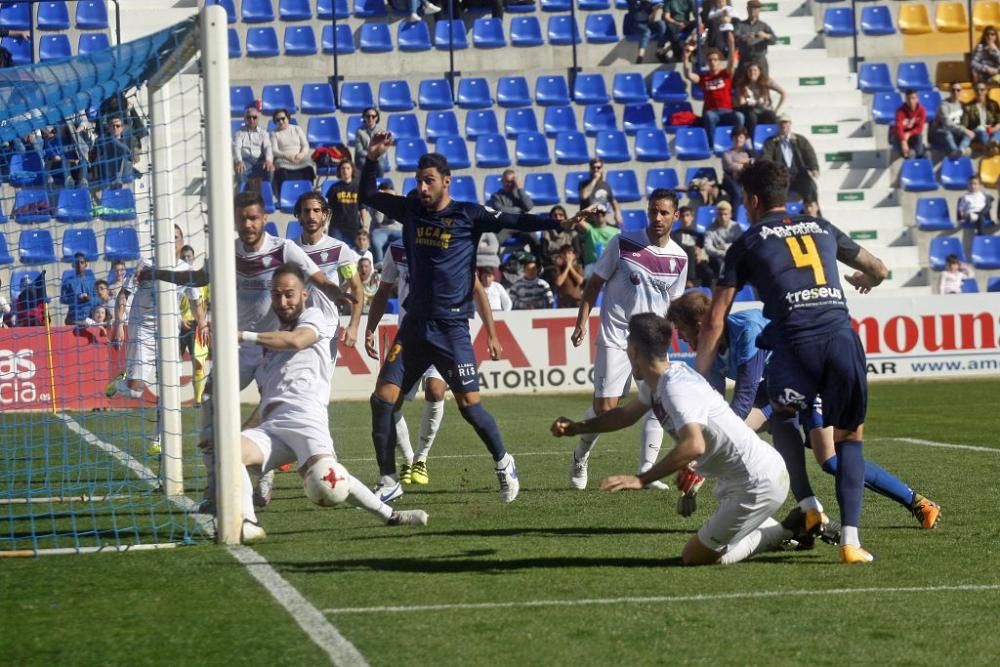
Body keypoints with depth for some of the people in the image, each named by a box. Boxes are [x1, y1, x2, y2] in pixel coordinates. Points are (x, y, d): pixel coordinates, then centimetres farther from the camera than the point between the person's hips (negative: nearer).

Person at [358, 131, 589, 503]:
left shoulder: (468, 216, -5)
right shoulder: (411, 210, 8)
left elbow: (516, 222, -12)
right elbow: (367, 197, 21)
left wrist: (561, 222, -24)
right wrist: (373, 159, 6)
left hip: (451, 328, -5)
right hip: (415, 323, 5)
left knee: (469, 405, -5)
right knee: (383, 398, -4)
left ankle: (503, 464, 19)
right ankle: (388, 480, 7)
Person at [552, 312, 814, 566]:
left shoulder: (676, 388, -23)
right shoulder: (655, 383, 7)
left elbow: (694, 445, -39)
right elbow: (628, 414, 27)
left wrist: (641, 479, -38)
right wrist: (578, 427, 18)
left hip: (757, 485, -10)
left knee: (695, 557, -2)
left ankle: (790, 530, 0)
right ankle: (793, 529, 19)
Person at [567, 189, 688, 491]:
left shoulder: (678, 258, 3)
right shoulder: (623, 243, -7)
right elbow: (595, 283, -1)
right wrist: (582, 321, -8)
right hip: (615, 338, -3)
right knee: (604, 408, -7)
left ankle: (647, 471, 1)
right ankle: (581, 456, 19)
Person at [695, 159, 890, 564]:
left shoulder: (747, 244, 15)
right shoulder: (822, 228, 24)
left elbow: (715, 322, 11)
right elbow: (880, 270, 38)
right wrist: (865, 281, 62)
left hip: (795, 342, -2)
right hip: (843, 339, 2)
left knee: (783, 420, 25)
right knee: (850, 437, 18)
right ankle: (850, 539, 2)